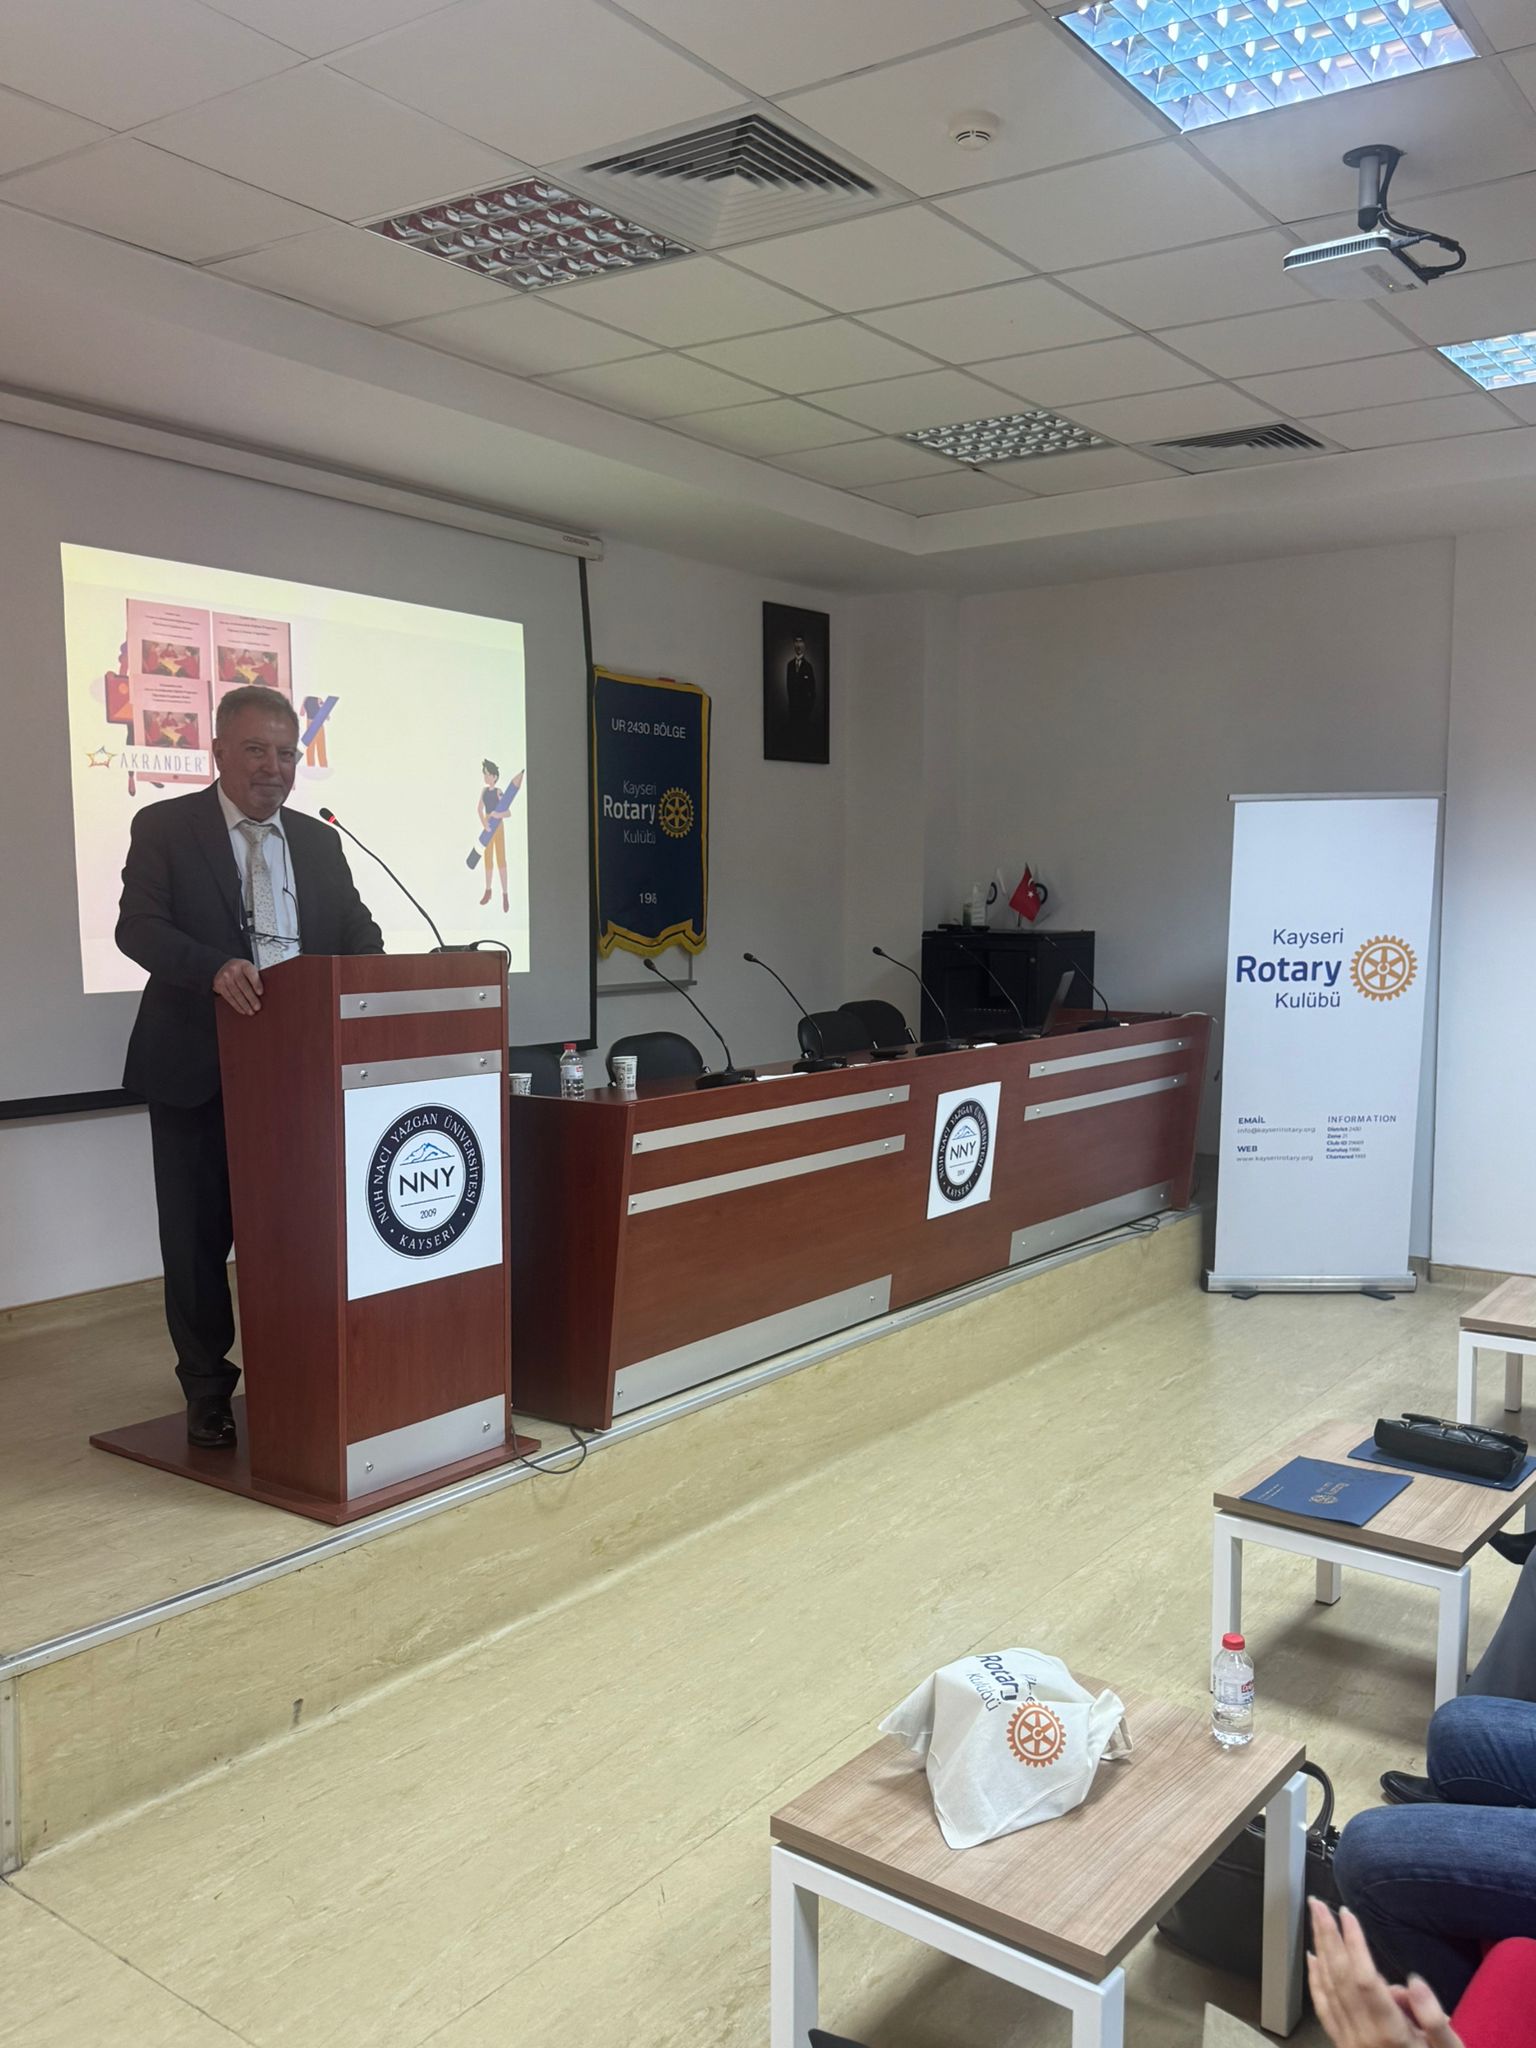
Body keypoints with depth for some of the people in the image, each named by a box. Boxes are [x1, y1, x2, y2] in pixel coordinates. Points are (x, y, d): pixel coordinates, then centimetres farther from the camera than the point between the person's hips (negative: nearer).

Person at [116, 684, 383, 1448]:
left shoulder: (318, 841, 11)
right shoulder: (165, 827, -1)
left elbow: (355, 931, 7)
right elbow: (138, 925, -12)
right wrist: (215, 968, -31)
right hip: (197, 1068, -3)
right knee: (197, 1234, 6)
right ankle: (207, 1393, 20)